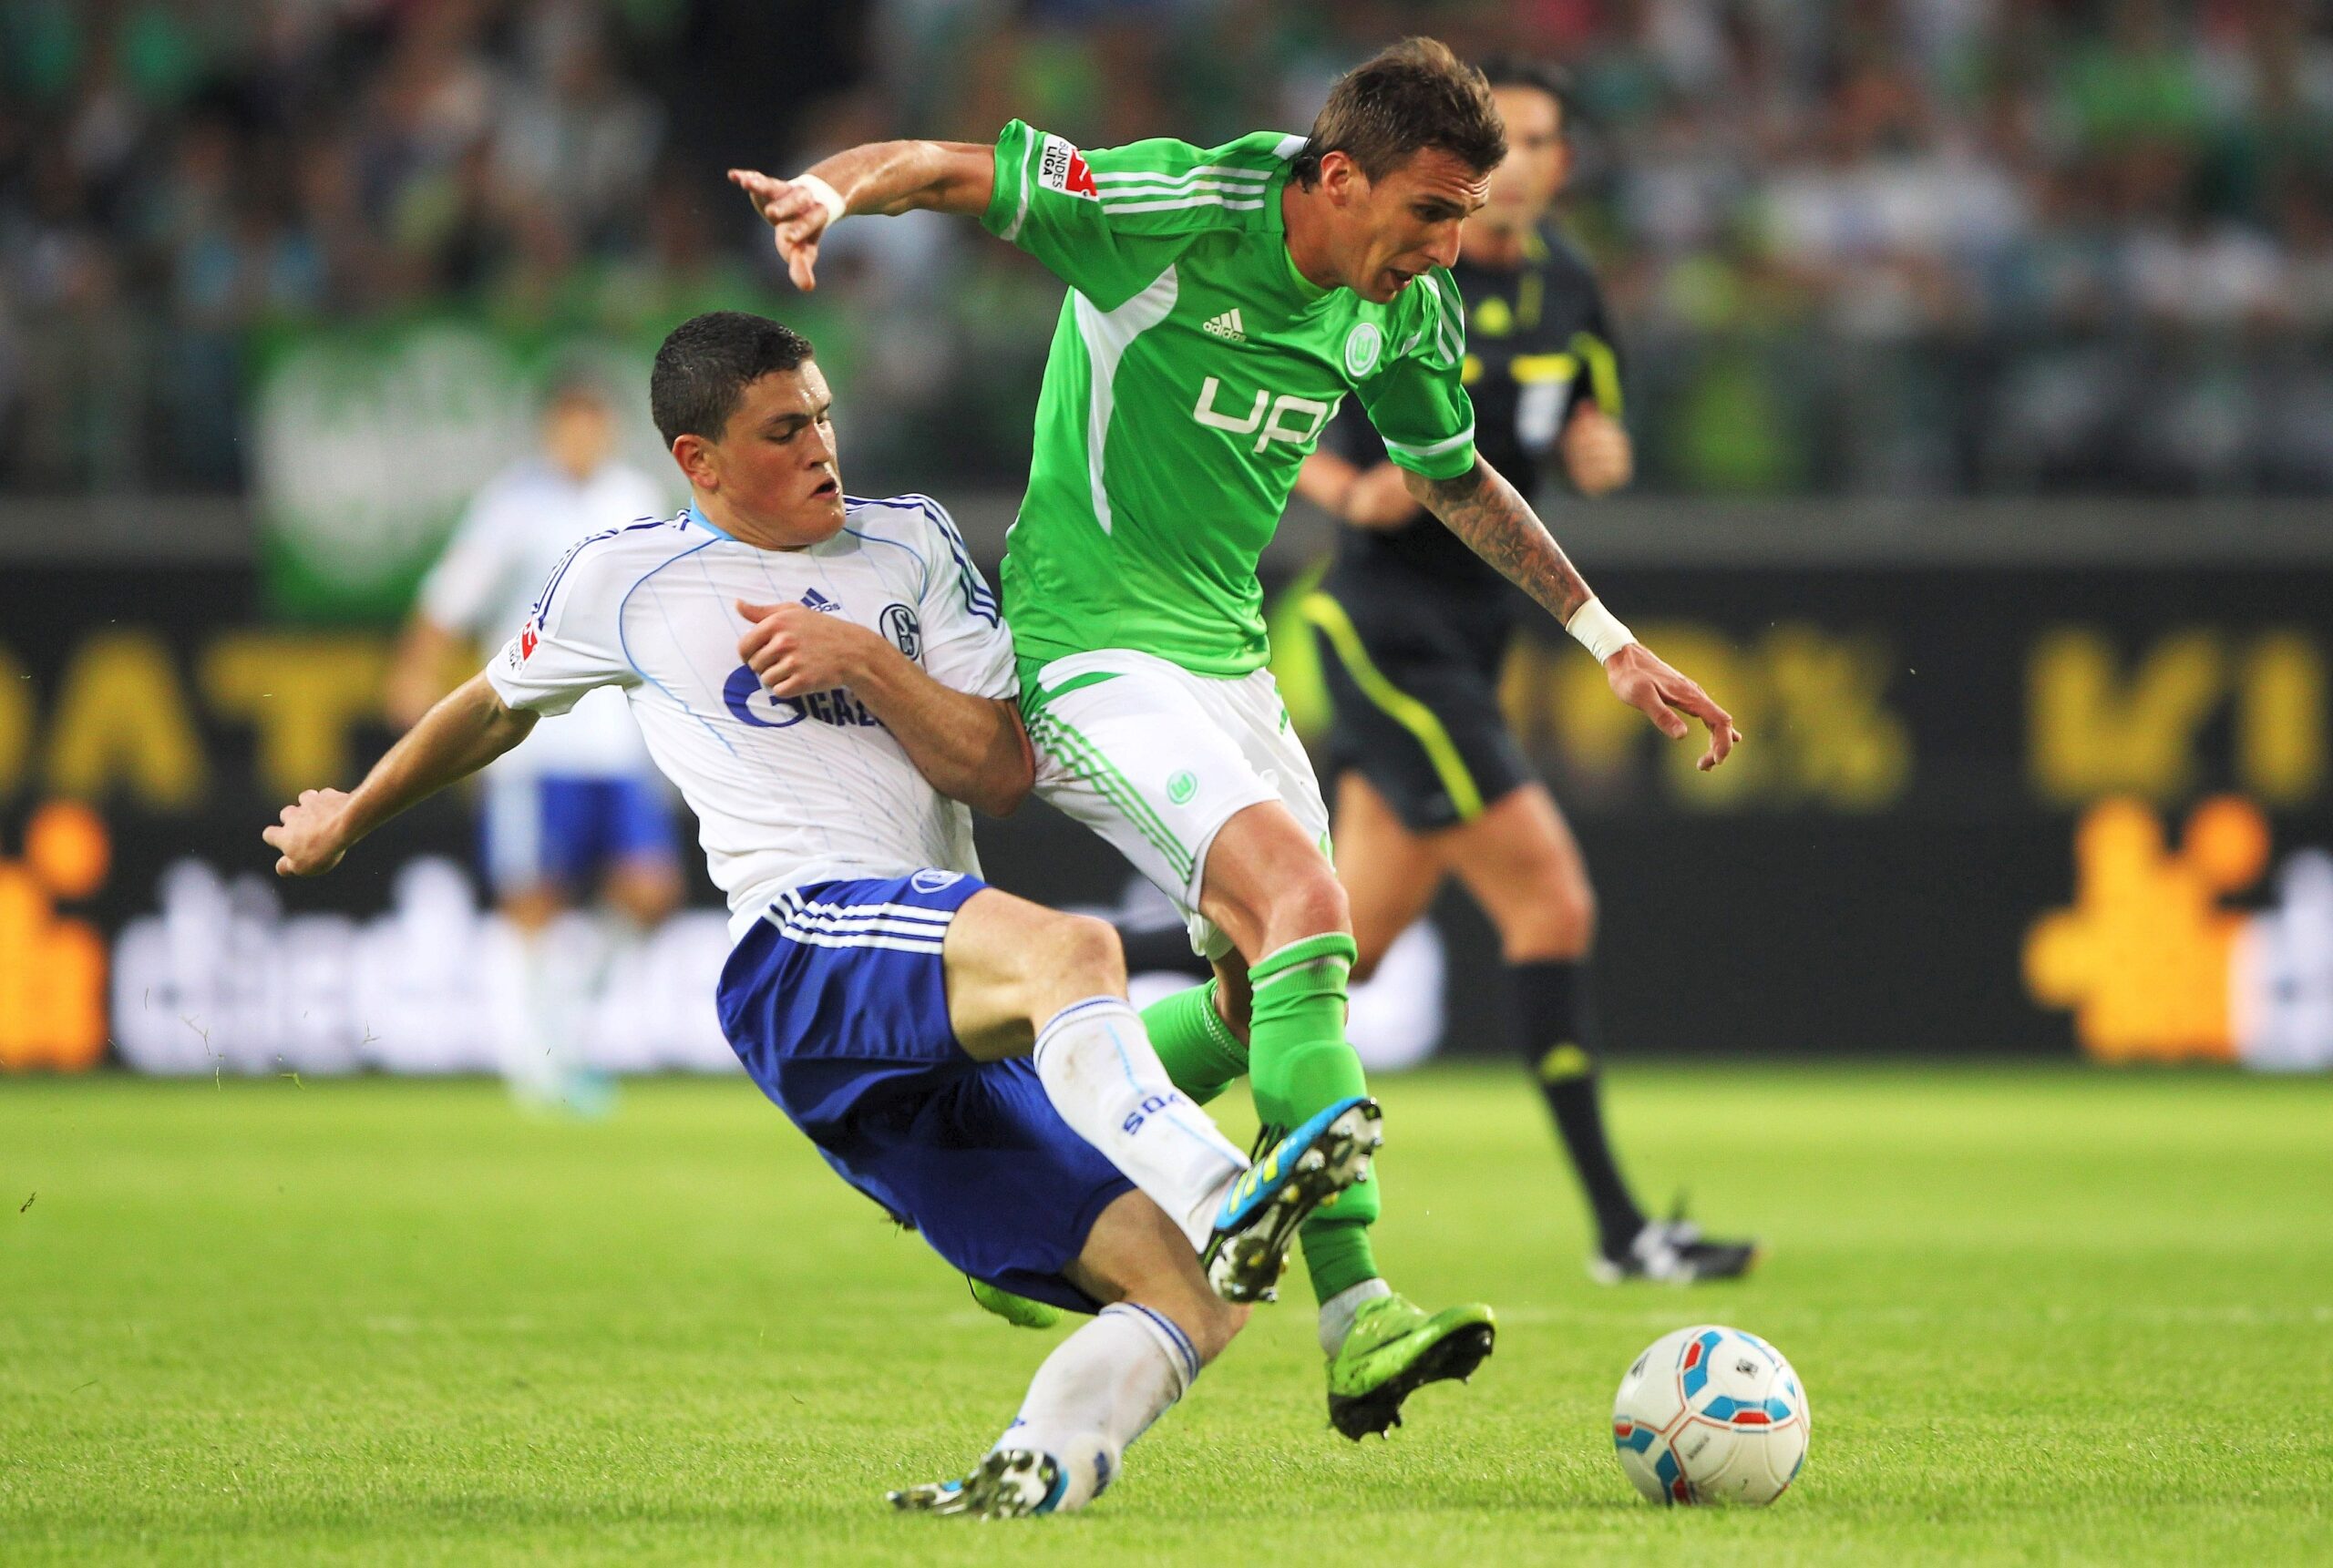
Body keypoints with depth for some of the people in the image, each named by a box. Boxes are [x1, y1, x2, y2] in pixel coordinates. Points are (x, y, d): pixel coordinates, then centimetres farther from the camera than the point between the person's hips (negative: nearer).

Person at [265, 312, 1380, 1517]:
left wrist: (865, 662, -1)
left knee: (1192, 1298, -12)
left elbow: (1001, 772, 15)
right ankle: (1222, 1202, -61)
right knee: (1069, 951, -40)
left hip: (953, 1036, 6)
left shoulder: (910, 545, 22)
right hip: (803, 940, -6)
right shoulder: (625, 580, 14)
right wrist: (350, 816, 45)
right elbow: (496, 706, 33)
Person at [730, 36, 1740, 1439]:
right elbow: (948, 168, -20)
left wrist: (1611, 644, 24)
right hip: (1091, 647, -9)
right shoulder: (1177, 214, -20)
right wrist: (834, 187, -42)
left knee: (1265, 986, 12)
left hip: (1226, 655, 9)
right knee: (1304, 903, -25)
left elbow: (1455, 479, 21)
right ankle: (1358, 1320, -28)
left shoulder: (1403, 310, 3)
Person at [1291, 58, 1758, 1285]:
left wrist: (1603, 455, -1)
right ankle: (1617, 1225, -10)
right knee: (1551, 901, -13)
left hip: (1473, 627, 8)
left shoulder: (1566, 289, 8)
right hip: (1382, 621, -8)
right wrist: (1347, 490, -18)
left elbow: (1591, 436, 22)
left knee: (1351, 946, 9)